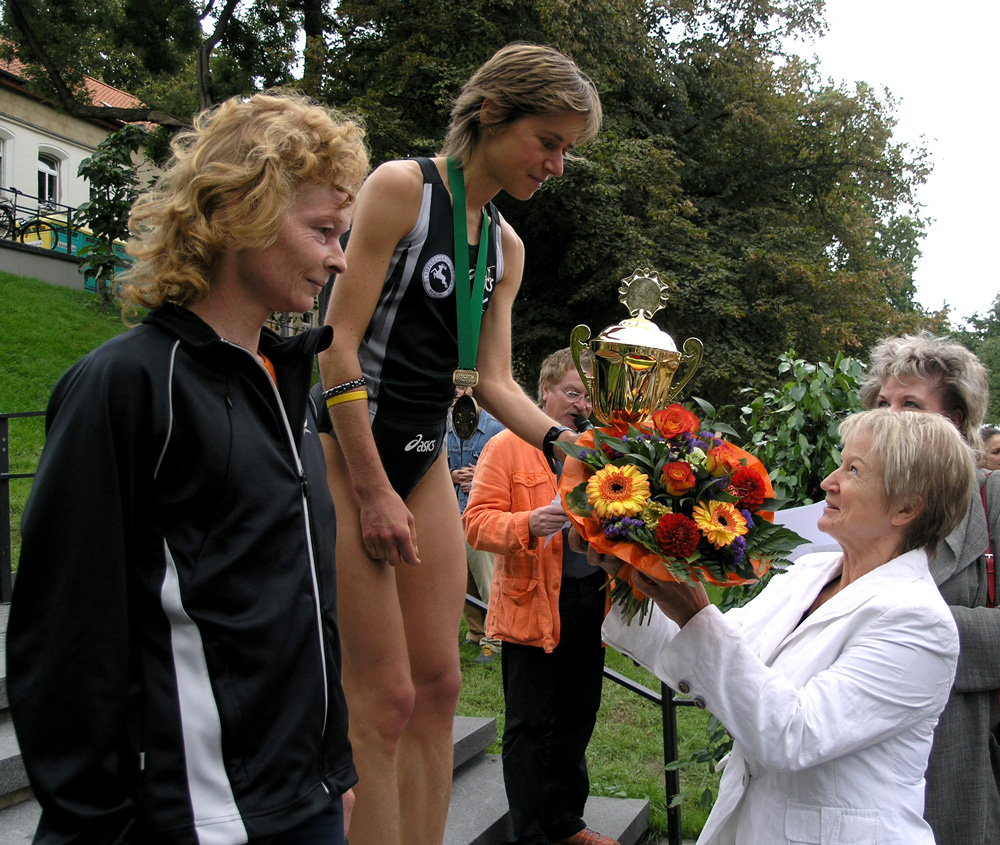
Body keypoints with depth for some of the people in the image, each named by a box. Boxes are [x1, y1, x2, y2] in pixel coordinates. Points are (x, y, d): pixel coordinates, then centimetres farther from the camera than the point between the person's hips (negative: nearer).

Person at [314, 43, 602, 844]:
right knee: (385, 697, -5)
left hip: (426, 460, 8)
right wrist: (373, 490, -15)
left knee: (438, 686, 9)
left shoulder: (506, 246, 12)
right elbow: (339, 343, -14)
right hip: (348, 452, -7)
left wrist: (564, 442, -7)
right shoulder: (400, 185, -10)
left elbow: (494, 381, 10)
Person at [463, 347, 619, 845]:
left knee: (577, 719, 15)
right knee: (530, 726, 1)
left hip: (589, 602, 6)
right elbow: (477, 520, -10)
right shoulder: (507, 448, -4)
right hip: (533, 604, -6)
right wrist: (528, 524, -27)